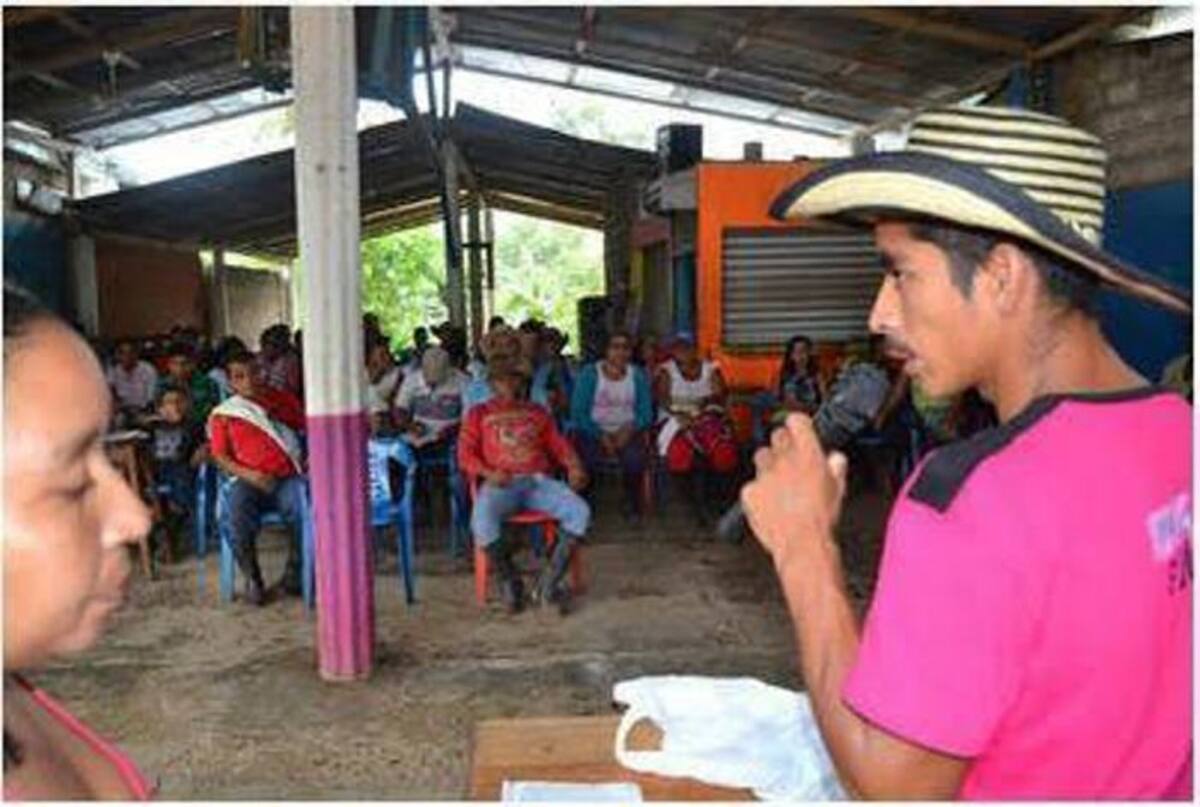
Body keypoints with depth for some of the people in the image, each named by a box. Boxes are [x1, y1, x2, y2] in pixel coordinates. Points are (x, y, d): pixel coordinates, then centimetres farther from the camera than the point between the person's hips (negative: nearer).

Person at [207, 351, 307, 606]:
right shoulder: (224, 414, 12)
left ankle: (293, 574, -11)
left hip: (287, 477, 0)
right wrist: (248, 474, -11)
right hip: (248, 479, 0)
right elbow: (219, 455, 5)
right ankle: (252, 578, -10)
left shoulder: (283, 399, 17)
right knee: (236, 512, -33)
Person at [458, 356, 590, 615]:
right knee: (481, 521, -36)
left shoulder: (537, 412, 27)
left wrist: (574, 467, -4)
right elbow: (465, 454, 10)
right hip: (501, 483, -2)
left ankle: (549, 583, -20)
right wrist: (488, 473, -11)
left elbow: (558, 444, 19)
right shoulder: (479, 414, 20)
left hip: (539, 480, 2)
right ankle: (511, 582, -14)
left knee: (580, 511, -26)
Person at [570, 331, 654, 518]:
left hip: (626, 432, 2)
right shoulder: (589, 374, -2)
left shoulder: (638, 376, 6)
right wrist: (601, 436, -19)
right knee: (586, 457, -31)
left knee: (634, 457, -30)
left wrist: (629, 429, -18)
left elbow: (645, 412, 2)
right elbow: (578, 412, -7)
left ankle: (633, 507, -7)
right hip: (594, 431, -1)